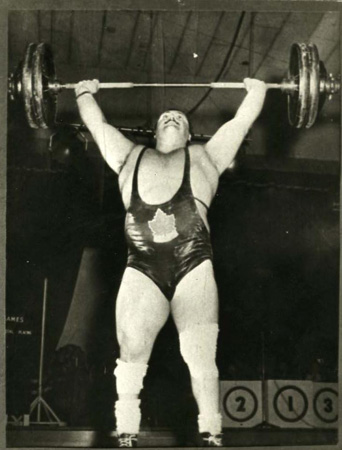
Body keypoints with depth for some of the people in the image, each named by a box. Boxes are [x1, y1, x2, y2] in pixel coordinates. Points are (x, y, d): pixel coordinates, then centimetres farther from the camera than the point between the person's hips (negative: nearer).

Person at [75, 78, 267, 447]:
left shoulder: (205, 157, 24)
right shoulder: (131, 157, 27)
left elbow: (242, 121, 31)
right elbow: (96, 123, 37)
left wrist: (256, 91, 40)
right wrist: (84, 93, 48)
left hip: (193, 267, -1)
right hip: (142, 270, 1)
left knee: (200, 357, -8)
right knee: (131, 349, -11)